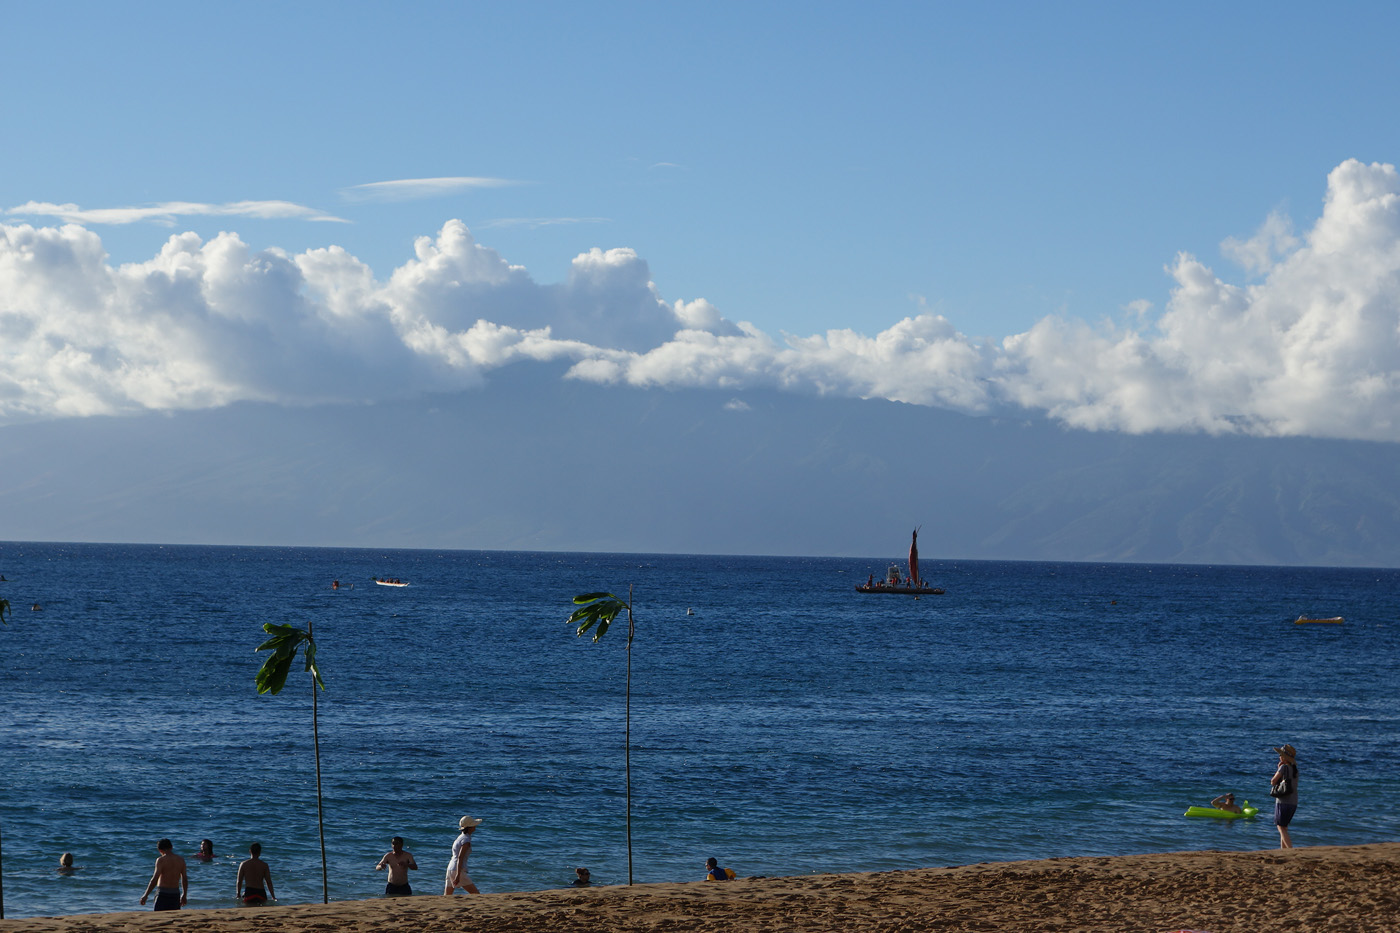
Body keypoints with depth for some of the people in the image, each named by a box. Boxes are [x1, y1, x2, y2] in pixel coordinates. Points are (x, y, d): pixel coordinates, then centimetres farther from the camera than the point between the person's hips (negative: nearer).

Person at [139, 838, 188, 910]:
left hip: (163, 893, -5)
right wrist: (184, 895, 23)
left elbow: (155, 879, -15)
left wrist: (145, 895, -11)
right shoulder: (181, 860, 6)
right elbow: (185, 879, 11)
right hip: (175, 893, 5)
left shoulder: (161, 860, -10)